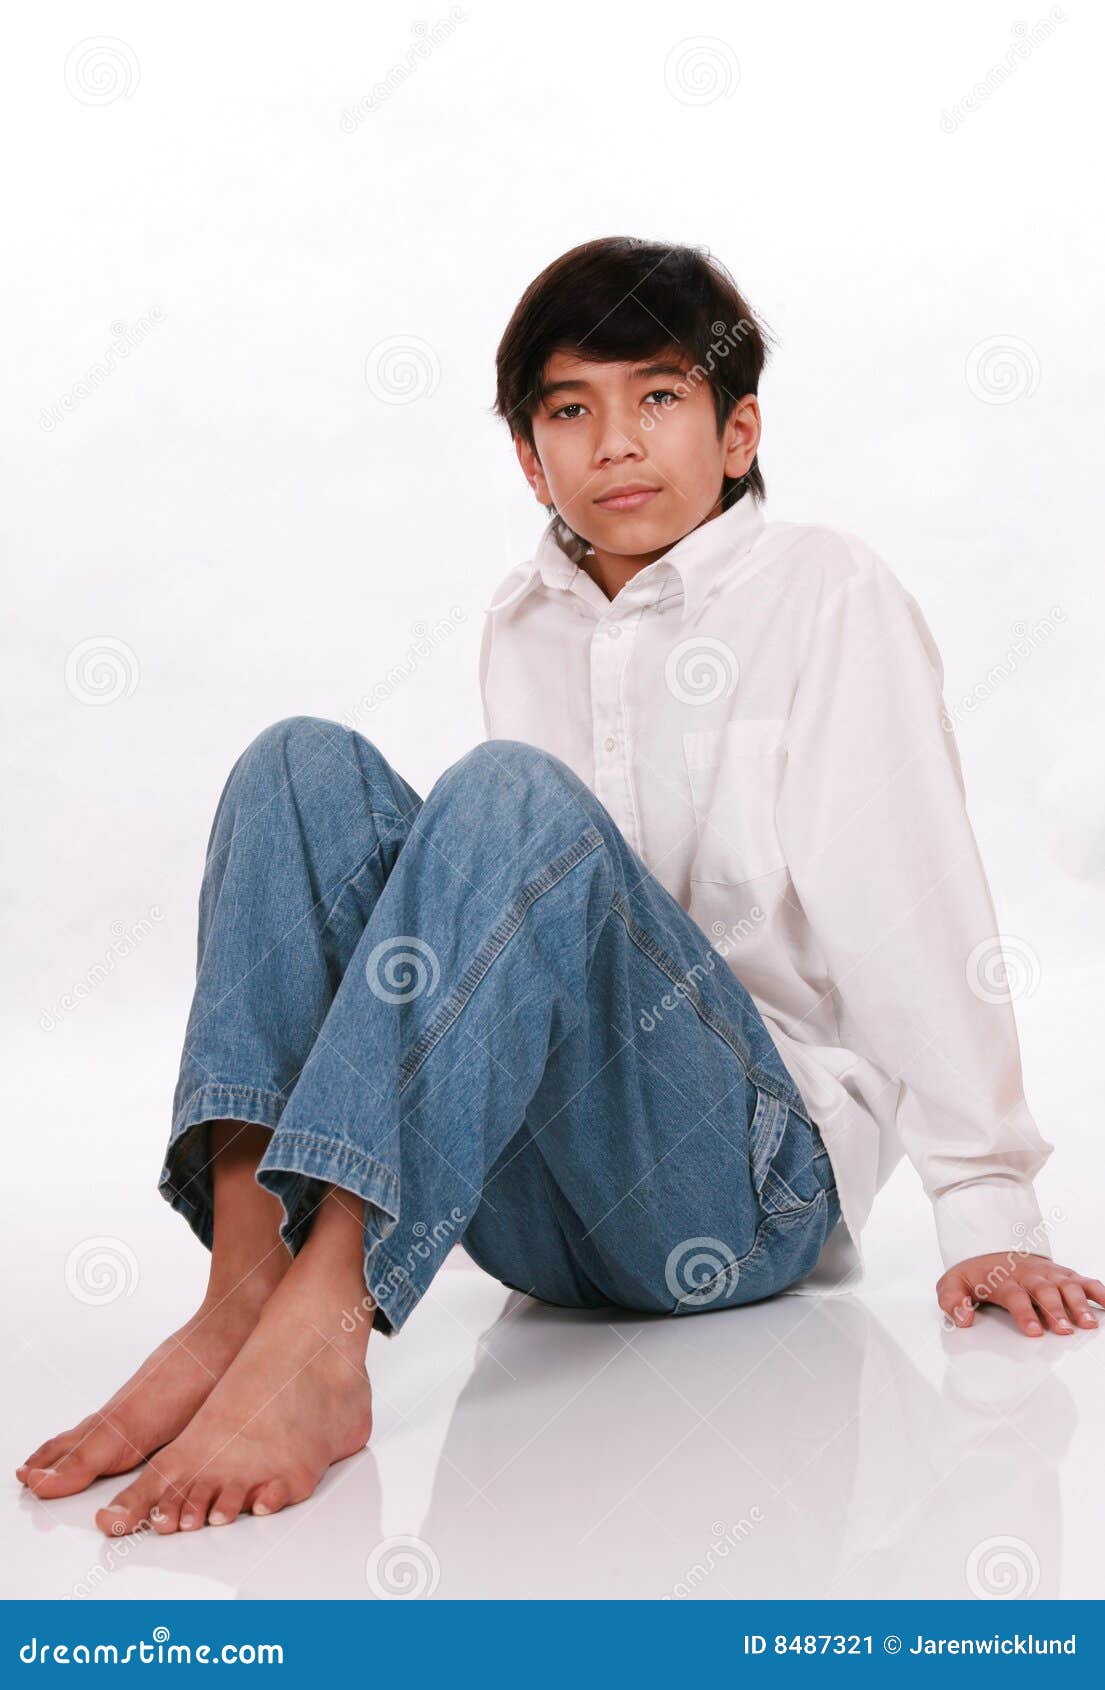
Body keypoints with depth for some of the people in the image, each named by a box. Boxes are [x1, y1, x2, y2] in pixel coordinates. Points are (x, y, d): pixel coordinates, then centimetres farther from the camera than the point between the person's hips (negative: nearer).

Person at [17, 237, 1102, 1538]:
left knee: (515, 797, -28)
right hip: (539, 1207, 5)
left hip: (759, 1177, -4)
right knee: (304, 763, -12)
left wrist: (991, 1213, -9)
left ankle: (316, 1326, -40)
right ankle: (242, 1296, -30)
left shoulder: (829, 595, 0)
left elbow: (912, 903, -6)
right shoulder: (523, 623, 15)